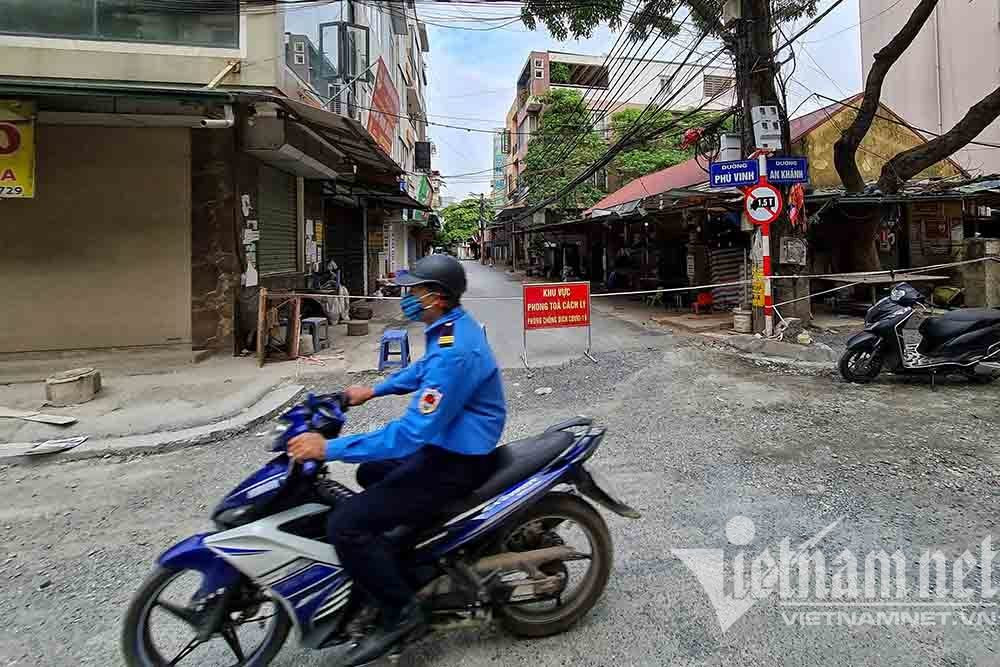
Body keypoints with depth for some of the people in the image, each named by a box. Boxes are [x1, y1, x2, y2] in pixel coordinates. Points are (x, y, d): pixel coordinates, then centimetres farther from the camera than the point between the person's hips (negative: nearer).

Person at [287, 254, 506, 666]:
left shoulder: (453, 351, -29)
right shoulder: (453, 326, 4)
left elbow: (414, 432, -31)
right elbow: (423, 370, 25)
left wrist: (330, 448, -28)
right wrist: (373, 391, 24)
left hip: (456, 462, -10)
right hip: (451, 443, 11)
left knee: (345, 525, -15)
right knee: (371, 473, 28)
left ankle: (401, 612, 2)